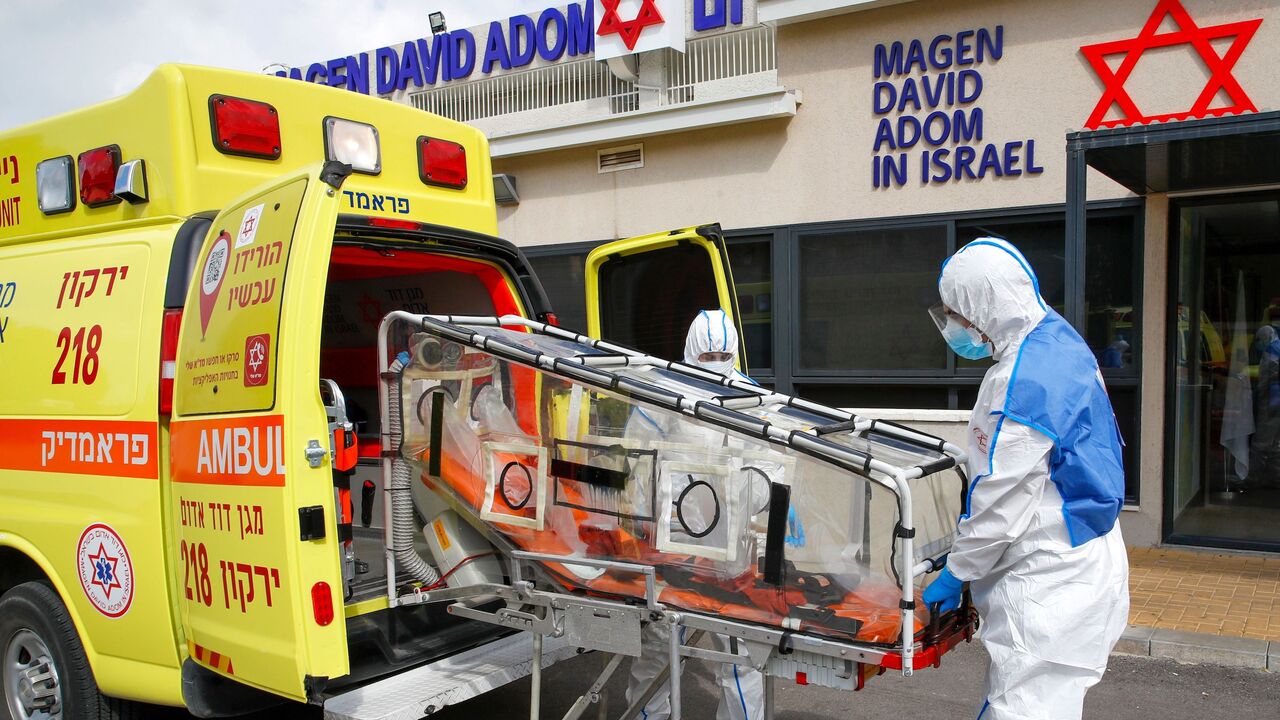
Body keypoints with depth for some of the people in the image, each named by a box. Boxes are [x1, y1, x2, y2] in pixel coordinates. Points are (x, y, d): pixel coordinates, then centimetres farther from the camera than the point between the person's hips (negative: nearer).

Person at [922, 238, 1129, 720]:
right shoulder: (1059, 344, 9)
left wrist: (956, 572, -7)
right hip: (1074, 567, 11)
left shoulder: (1025, 381, -23)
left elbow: (1001, 501, -20)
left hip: (1049, 584, -10)